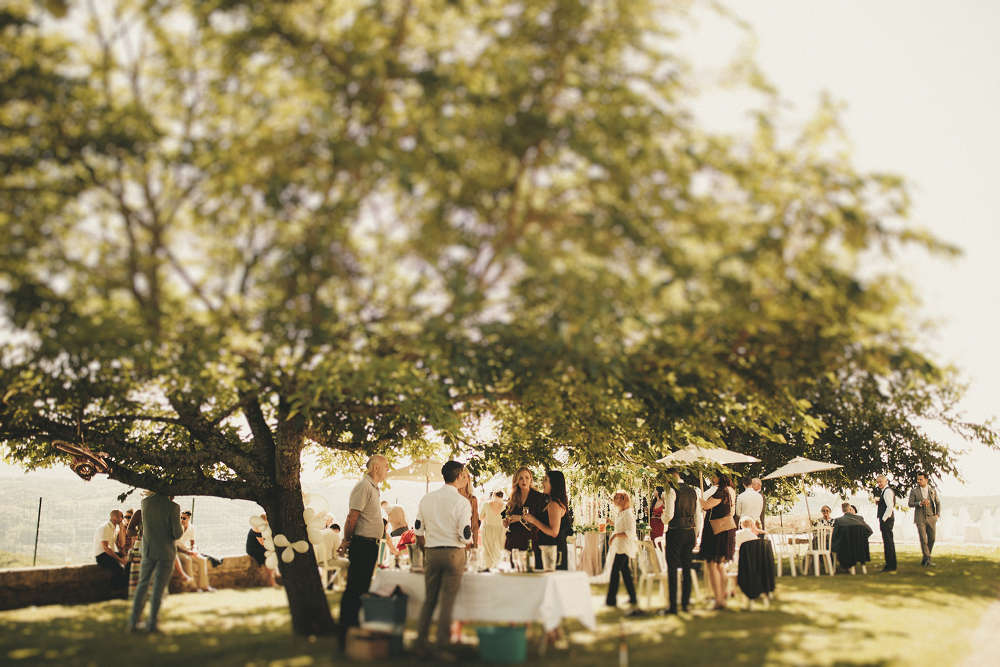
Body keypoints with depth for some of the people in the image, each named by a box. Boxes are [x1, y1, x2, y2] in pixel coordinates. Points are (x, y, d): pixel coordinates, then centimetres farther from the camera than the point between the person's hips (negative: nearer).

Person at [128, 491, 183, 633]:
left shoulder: (145, 502, -2)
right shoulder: (173, 507, -15)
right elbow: (177, 533, -14)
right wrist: (180, 529, 7)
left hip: (148, 550, 4)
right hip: (166, 552, -4)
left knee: (143, 584, 15)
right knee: (159, 587, 4)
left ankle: (133, 622, 13)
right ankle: (152, 624, 8)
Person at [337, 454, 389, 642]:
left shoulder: (373, 487, 19)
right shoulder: (364, 486, -13)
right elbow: (352, 517, -18)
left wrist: (347, 540, 14)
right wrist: (347, 540, -10)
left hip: (370, 545, 10)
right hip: (362, 545, -10)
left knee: (362, 588, 14)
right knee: (354, 589, -6)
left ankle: (355, 626, 22)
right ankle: (346, 632, -3)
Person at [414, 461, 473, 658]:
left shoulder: (427, 499, 4)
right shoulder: (462, 502, -11)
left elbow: (418, 530, 8)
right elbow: (465, 536, -13)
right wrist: (468, 543, 9)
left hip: (431, 553, 4)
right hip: (454, 553, -4)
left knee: (429, 599, 14)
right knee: (447, 602, 2)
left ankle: (421, 643, 17)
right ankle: (441, 648, 3)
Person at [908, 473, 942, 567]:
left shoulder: (933, 490, 7)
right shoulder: (914, 491, 1)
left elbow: (938, 502, 13)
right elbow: (910, 503, -3)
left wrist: (938, 514, 1)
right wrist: (920, 503, -19)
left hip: (931, 518, 2)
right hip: (920, 519, -2)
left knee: (931, 539, 2)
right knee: (923, 539, -10)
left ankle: (925, 559, 16)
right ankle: (928, 560, -8)